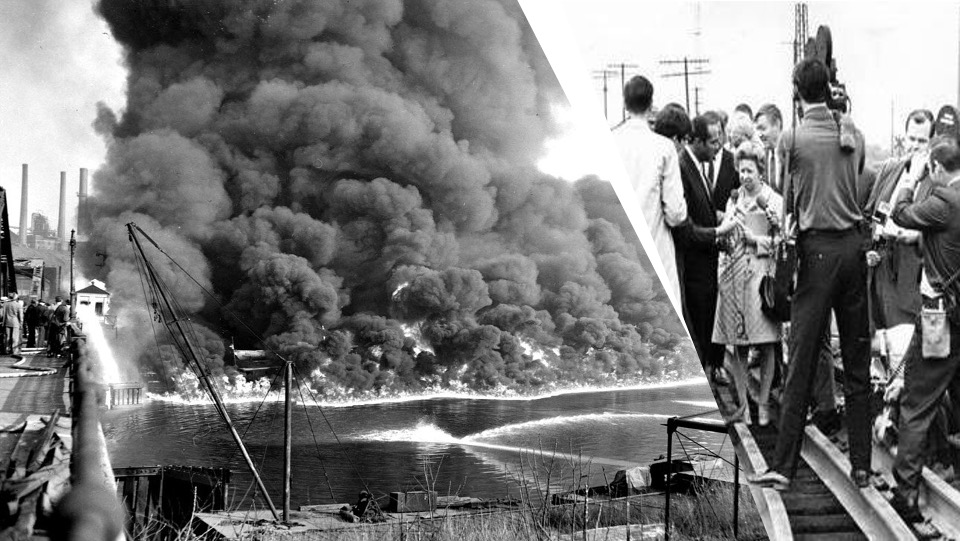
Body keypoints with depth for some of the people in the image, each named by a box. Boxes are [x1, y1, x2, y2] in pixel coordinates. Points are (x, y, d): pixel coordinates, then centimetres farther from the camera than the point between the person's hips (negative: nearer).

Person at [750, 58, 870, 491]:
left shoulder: (792, 139, -6)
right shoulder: (854, 135, 5)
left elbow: (788, 203, 2)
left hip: (817, 247, -4)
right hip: (854, 243, 4)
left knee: (801, 362, -2)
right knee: (857, 361, 9)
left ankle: (783, 467, -1)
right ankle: (862, 466, 13)